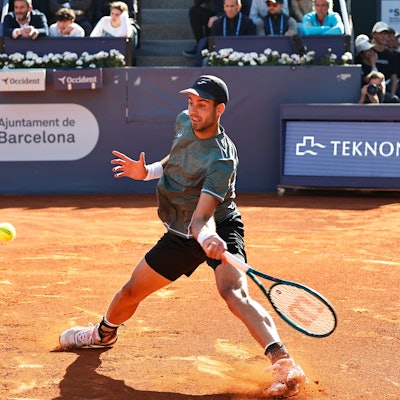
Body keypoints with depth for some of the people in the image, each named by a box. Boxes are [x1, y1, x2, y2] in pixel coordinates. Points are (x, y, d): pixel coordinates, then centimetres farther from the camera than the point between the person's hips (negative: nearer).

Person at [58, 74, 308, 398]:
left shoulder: (221, 160, -30)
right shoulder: (184, 121, -6)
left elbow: (201, 217, -37)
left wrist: (207, 237, -59)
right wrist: (148, 172, -1)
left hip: (218, 229, -7)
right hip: (180, 235, 7)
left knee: (235, 294, -33)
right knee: (131, 292, 17)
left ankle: (285, 366, -42)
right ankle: (104, 333, 49)